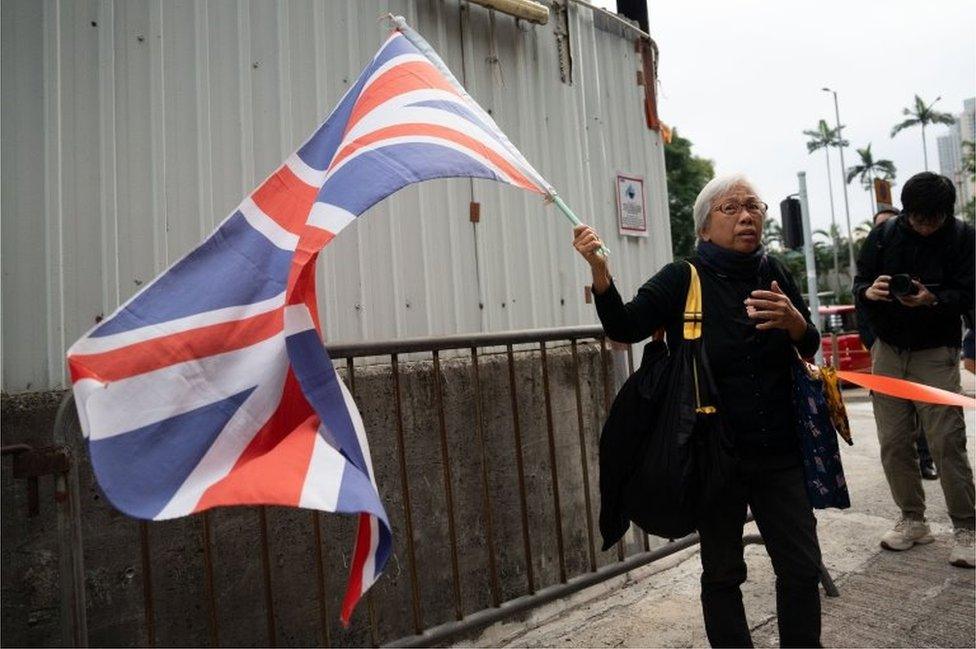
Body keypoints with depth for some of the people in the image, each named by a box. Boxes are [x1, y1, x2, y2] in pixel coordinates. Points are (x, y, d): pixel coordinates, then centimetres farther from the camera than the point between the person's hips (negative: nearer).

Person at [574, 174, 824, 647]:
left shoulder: (774, 274, 5)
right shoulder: (683, 279, -8)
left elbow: (810, 348, 8)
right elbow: (625, 329, -19)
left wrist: (794, 320, -15)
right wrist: (599, 272, -35)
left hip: (777, 453, 4)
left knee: (802, 568, 14)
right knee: (723, 573, 13)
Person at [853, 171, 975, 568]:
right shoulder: (883, 235, 1)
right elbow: (859, 284, 2)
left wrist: (932, 299, -28)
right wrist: (869, 291, -22)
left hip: (935, 353, -2)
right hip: (888, 350, 2)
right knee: (893, 442, 5)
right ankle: (913, 521, 21)